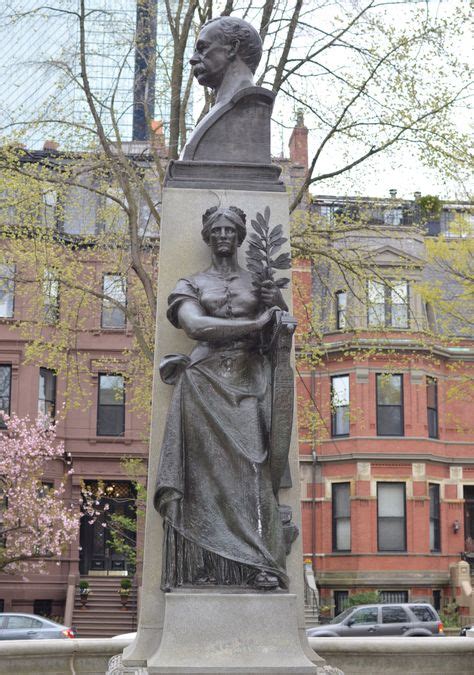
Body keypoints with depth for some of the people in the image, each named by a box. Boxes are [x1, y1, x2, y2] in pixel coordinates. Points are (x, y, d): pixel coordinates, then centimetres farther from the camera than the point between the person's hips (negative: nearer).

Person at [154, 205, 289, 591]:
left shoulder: (259, 282, 19)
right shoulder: (192, 284, 14)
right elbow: (194, 325, -6)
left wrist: (278, 304, -3)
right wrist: (254, 322, -7)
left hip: (249, 381, 1)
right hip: (206, 380, -1)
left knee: (249, 463, -14)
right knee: (207, 465, -13)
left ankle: (260, 566, -22)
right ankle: (202, 564, -17)